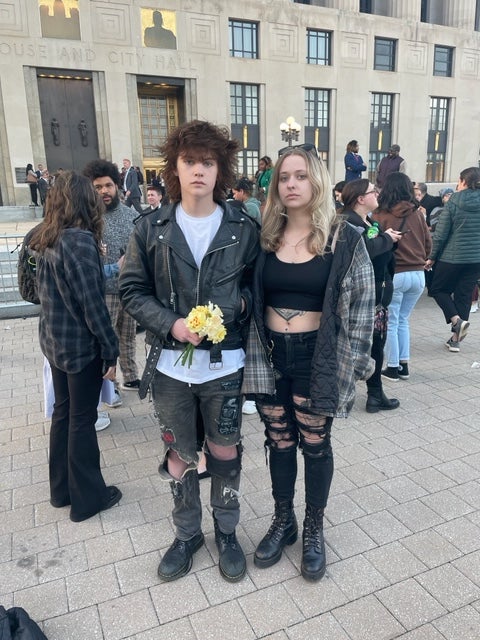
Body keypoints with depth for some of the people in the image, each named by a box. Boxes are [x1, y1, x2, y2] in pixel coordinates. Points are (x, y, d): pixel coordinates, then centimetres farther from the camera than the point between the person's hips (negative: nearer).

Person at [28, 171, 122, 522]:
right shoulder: (79, 240, -20)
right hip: (82, 344, -8)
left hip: (55, 340, 8)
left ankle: (61, 488, 34)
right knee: (82, 419, 5)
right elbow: (92, 302, -21)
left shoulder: (45, 238, 5)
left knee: (63, 411, 19)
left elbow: (48, 290, 12)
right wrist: (111, 349, -14)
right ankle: (87, 497, 22)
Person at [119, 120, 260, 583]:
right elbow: (131, 290, 0)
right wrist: (170, 323, -15)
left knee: (224, 452, 14)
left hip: (224, 363, 0)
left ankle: (226, 532, 39)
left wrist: (240, 303, -13)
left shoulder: (243, 229, -2)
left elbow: (256, 284, 8)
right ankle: (187, 534, 40)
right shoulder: (150, 230, -2)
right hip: (170, 363, 1)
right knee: (179, 455, 16)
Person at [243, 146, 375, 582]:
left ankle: (314, 529, 35)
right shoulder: (265, 237, 2)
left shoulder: (345, 239, -7)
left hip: (316, 357, -3)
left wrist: (349, 362, -9)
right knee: (279, 442, 16)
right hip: (270, 355, 3)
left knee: (315, 445, 12)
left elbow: (363, 305, -5)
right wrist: (253, 353, 1)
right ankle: (283, 521, 38)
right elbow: (252, 298, 7)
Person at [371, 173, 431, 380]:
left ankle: (393, 368, 14)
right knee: (403, 320, 18)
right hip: (418, 275, 4)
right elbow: (428, 243, 8)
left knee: (391, 323, 8)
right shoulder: (418, 213, 3)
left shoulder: (380, 215, -9)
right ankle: (404, 365, 21)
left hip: (393, 275, -4)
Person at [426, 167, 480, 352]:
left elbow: (441, 234, -9)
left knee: (438, 289, 15)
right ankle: (455, 340, 15)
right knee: (464, 295, 11)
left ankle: (456, 320, -9)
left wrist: (432, 257, 0)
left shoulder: (453, 202, -9)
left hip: (452, 257, -4)